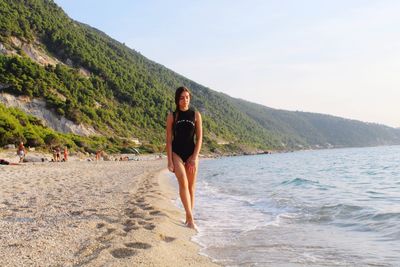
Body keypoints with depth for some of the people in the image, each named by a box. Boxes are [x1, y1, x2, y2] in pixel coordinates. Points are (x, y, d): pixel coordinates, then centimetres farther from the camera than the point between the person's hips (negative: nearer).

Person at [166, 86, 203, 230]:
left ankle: (188, 217, 16)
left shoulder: (196, 115, 3)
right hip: (177, 153, -1)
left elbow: (199, 138, 1)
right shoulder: (172, 116, 2)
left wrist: (194, 158, -8)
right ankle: (191, 218, -18)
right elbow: (169, 139, 1)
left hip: (191, 153, 1)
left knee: (191, 186, 5)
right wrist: (170, 161, -5)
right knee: (183, 183, -17)